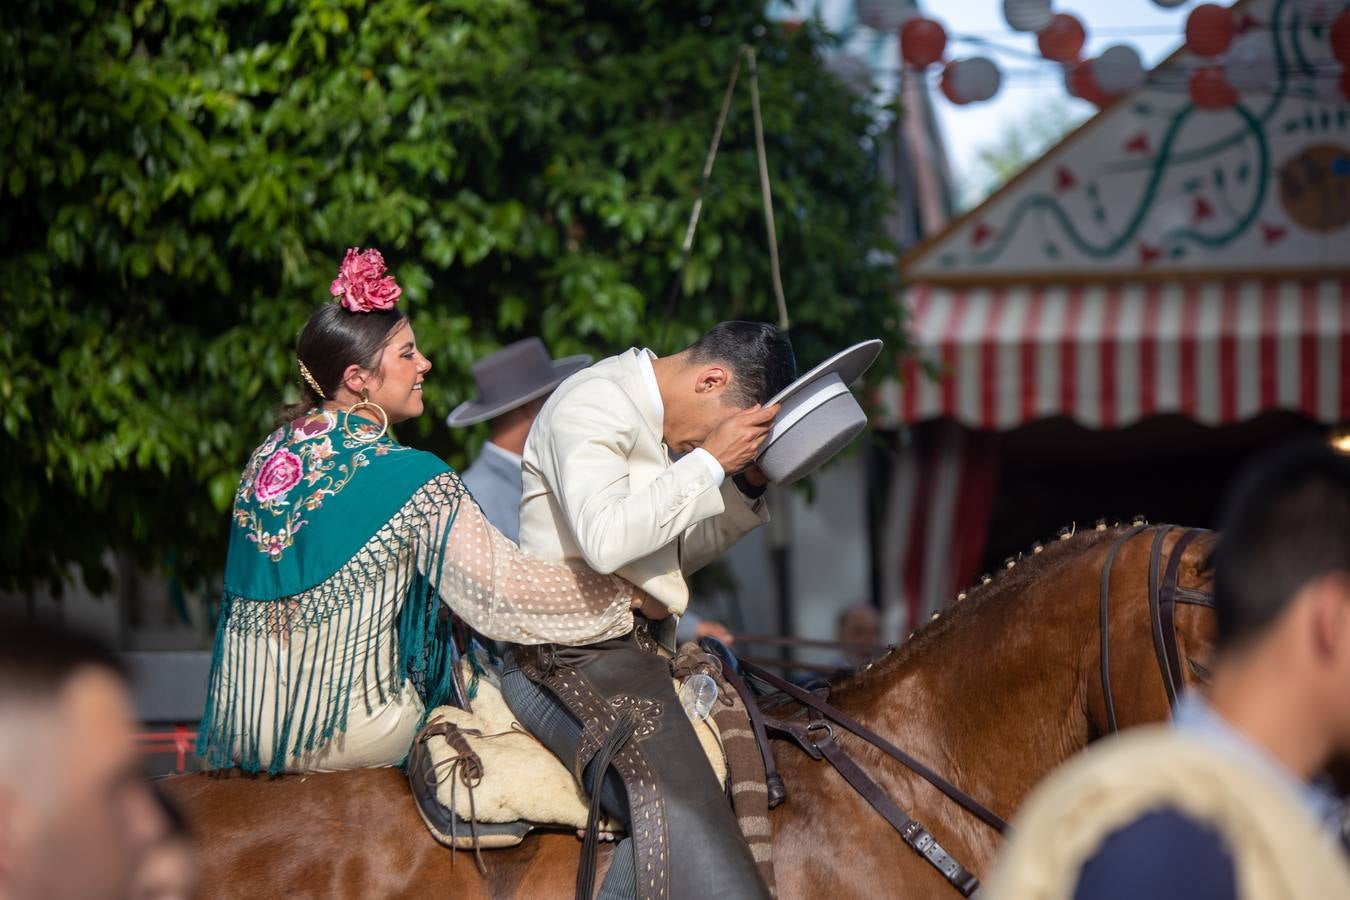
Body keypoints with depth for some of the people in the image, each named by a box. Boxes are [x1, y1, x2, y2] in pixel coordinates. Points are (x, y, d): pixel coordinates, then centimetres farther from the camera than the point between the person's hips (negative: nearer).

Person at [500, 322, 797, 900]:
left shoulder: (667, 423, 18)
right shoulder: (592, 406, -12)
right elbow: (606, 539, -27)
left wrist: (747, 489, 10)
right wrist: (710, 461, -20)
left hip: (638, 652, 10)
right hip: (571, 658, -10)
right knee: (680, 812, -30)